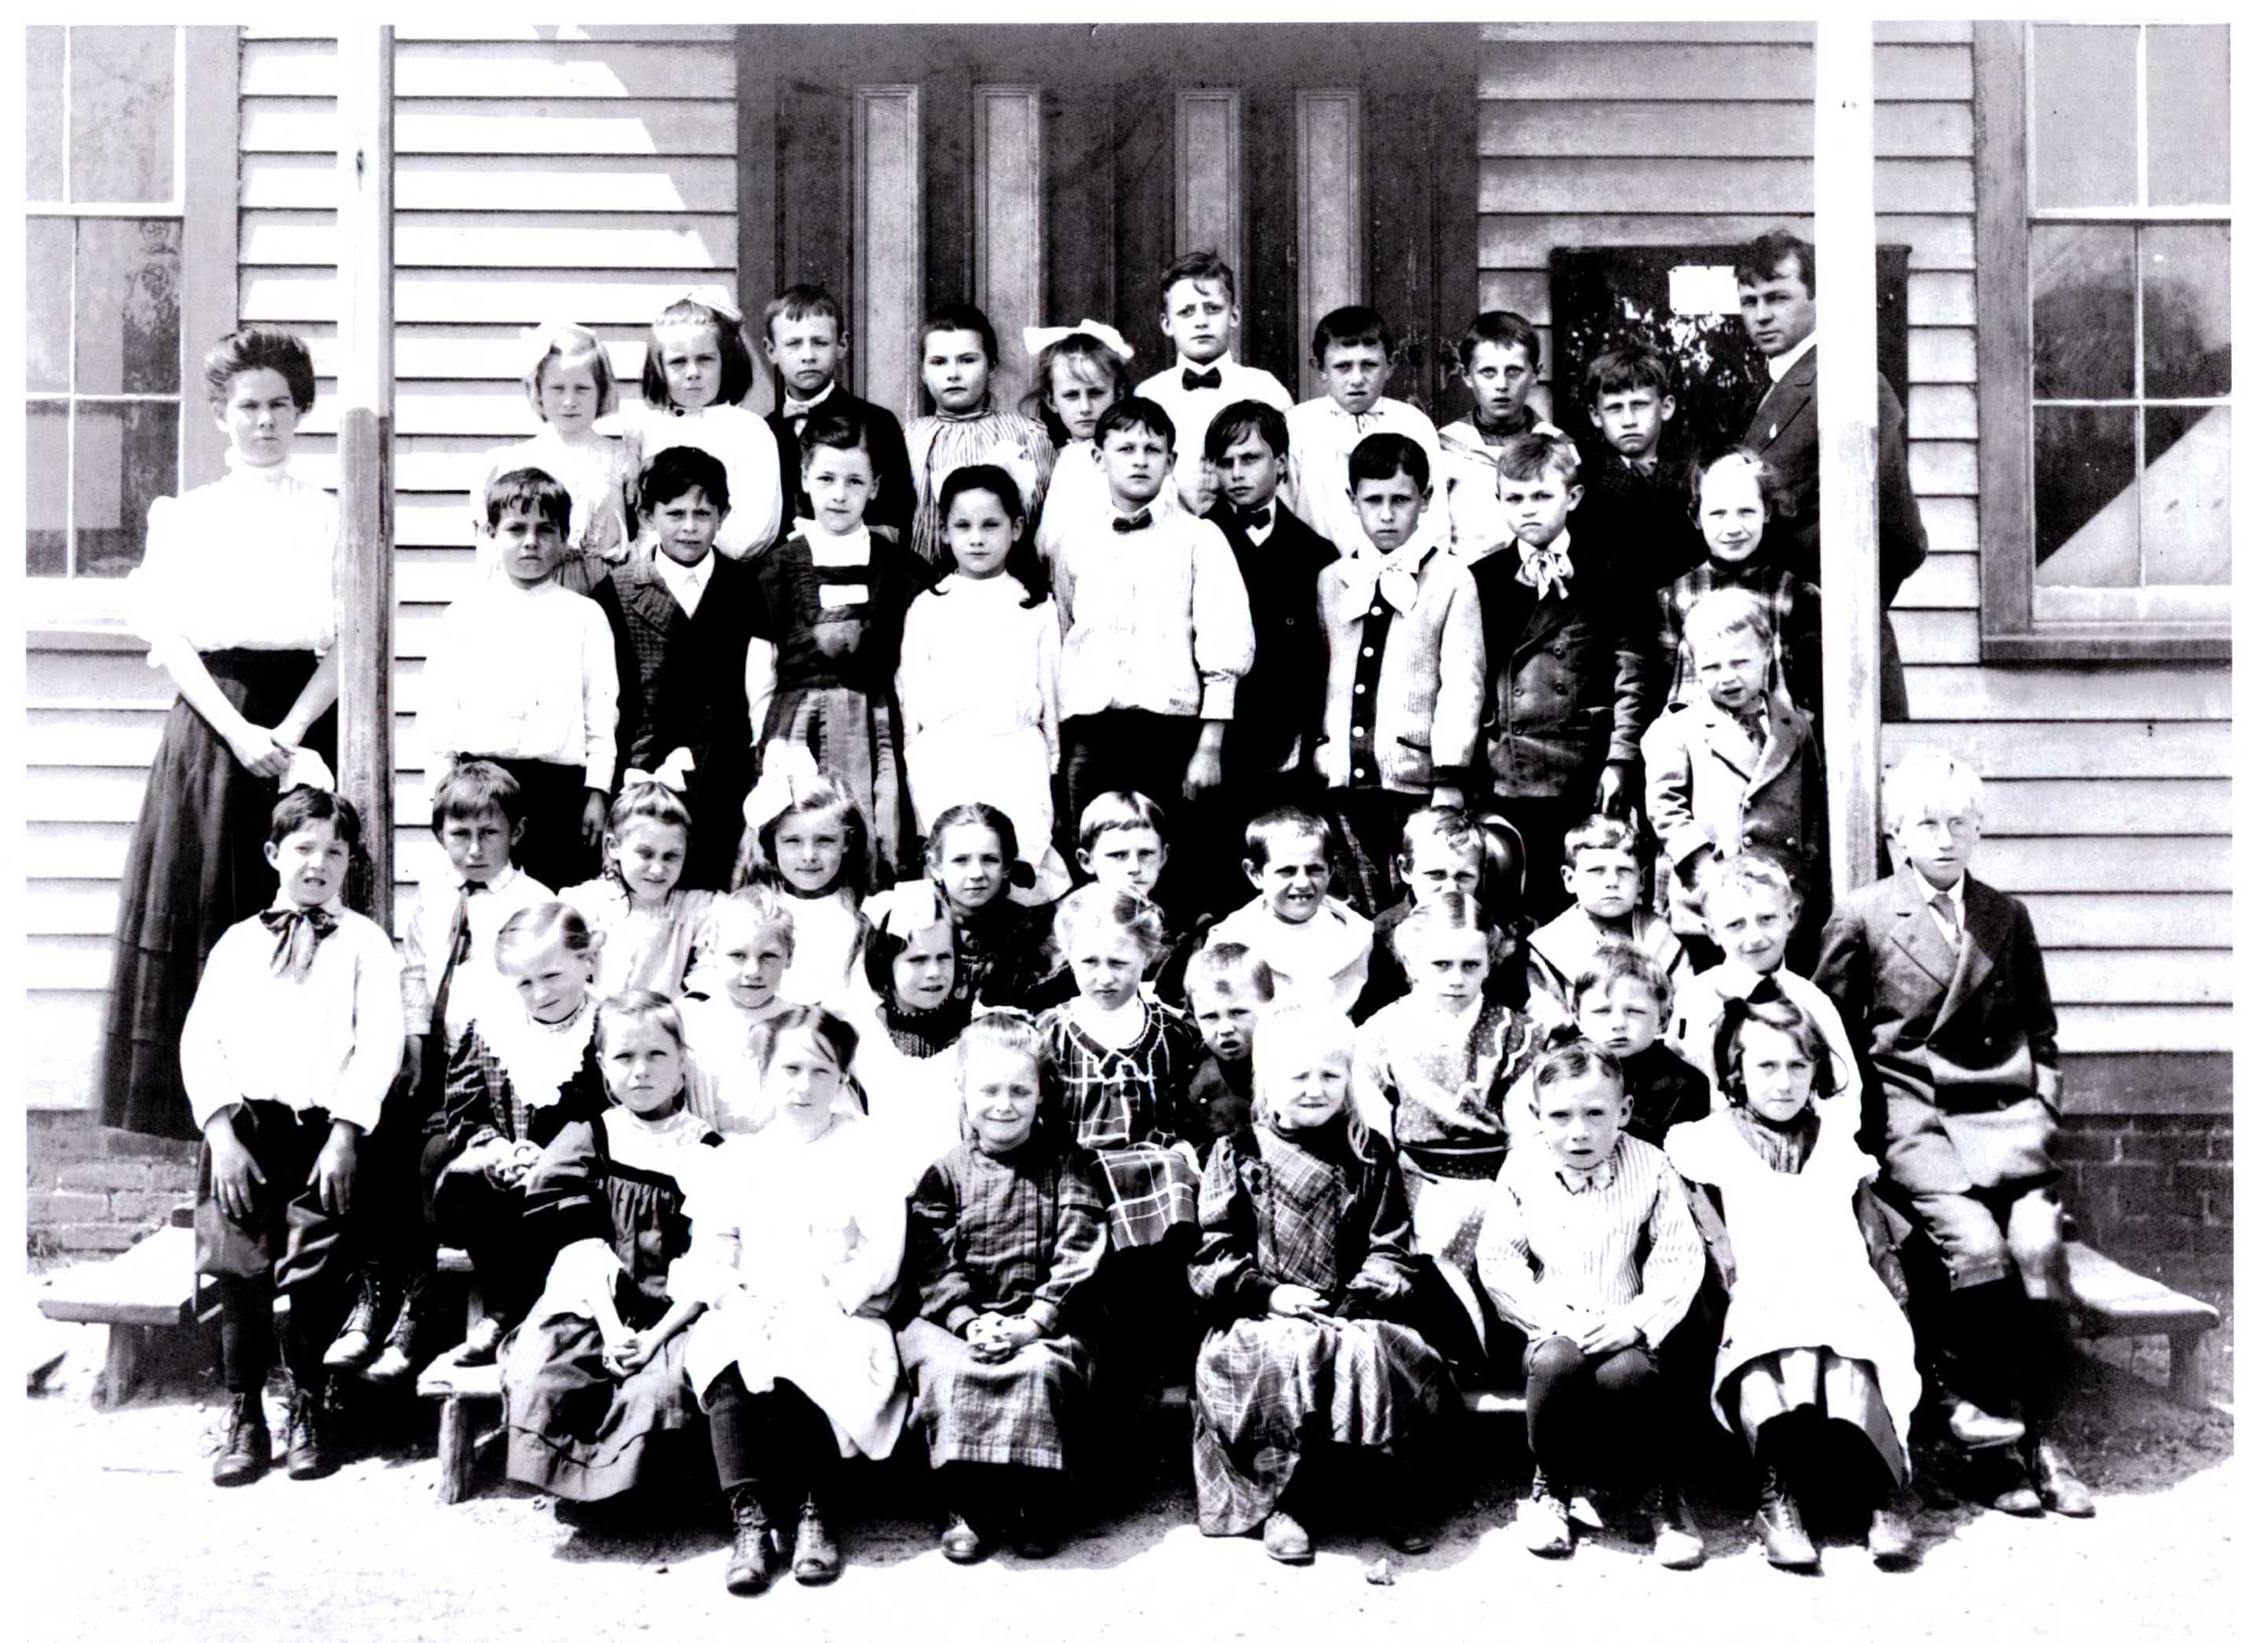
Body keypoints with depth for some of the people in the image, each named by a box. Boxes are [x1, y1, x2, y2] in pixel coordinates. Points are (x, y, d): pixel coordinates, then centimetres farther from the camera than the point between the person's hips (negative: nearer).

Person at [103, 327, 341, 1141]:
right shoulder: (185, 516, 10)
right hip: (211, 723, 1)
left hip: (305, 730, -1)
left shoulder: (331, 517, 8)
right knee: (204, 912, -1)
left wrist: (289, 732, -12)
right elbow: (171, 638, 2)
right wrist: (239, 730, -11)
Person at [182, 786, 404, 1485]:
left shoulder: (365, 941, 13)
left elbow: (380, 1043, 2)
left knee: (314, 1262, -17)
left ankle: (309, 1406, 3)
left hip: (326, 1124, -1)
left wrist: (344, 1134, -11)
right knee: (238, 1259, -16)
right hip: (243, 1120, 1)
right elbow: (201, 1038, 9)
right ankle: (244, 1414, 0)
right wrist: (220, 1131, -6)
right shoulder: (237, 941, 19)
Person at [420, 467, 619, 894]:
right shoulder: (466, 613, 8)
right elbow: (437, 709, 8)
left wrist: (597, 792, -1)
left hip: (559, 783, 0)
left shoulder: (585, 617, 8)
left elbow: (602, 712, 5)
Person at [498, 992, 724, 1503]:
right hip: (595, 1307, 2)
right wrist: (611, 1328, -14)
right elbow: (582, 1248, -2)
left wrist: (657, 1335, -14)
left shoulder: (707, 1154, 2)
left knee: (661, 1387, -29)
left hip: (673, 1313, -2)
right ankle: (568, 1478, 2)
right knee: (538, 1378, -24)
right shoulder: (586, 1141, 7)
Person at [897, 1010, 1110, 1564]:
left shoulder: (1066, 1171, 6)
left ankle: (1037, 1504, -12)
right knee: (947, 1371, -29)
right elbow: (934, 1265, -1)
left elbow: (1077, 1259, -3)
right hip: (957, 1318, 1)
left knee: (1041, 1370, -31)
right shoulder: (943, 1174, 7)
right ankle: (968, 1506, -12)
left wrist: (1033, 1322, -15)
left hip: (1045, 1322, -1)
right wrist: (968, 1321, -17)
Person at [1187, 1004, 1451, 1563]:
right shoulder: (1237, 1155, 7)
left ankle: (1394, 1494, -8)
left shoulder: (1370, 1157, 13)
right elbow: (1211, 1253, 2)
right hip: (1263, 1317, -1)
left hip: (1356, 1314, 2)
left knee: (1374, 1351, -30)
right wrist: (1268, 1293, -12)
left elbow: (1391, 1248, 9)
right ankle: (1281, 1501, -14)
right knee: (1288, 1359, -33)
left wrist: (1364, 1296, -10)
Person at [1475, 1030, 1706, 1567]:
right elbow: (1497, 1262, -1)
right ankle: (1550, 1486, -7)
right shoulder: (1522, 1171, 2)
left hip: (1623, 1331, 0)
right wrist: (1554, 1316, -14)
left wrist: (1637, 1318, -17)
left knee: (1625, 1373, -33)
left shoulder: (1650, 1169, 2)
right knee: (1556, 1363, -34)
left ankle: (1658, 1490, -5)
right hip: (1551, 1328, 0)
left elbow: (1680, 1260, -2)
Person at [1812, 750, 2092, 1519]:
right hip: (1907, 1115, -3)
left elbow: (2040, 1032, 24)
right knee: (1973, 1238, -28)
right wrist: (1863, 1126, -2)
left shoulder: (2007, 916, 18)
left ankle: (2034, 1437, -13)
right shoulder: (1860, 917, 6)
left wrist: (2042, 1106, 8)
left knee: (2039, 1240, -22)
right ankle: (1978, 1406, -12)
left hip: (2000, 1110, 3)